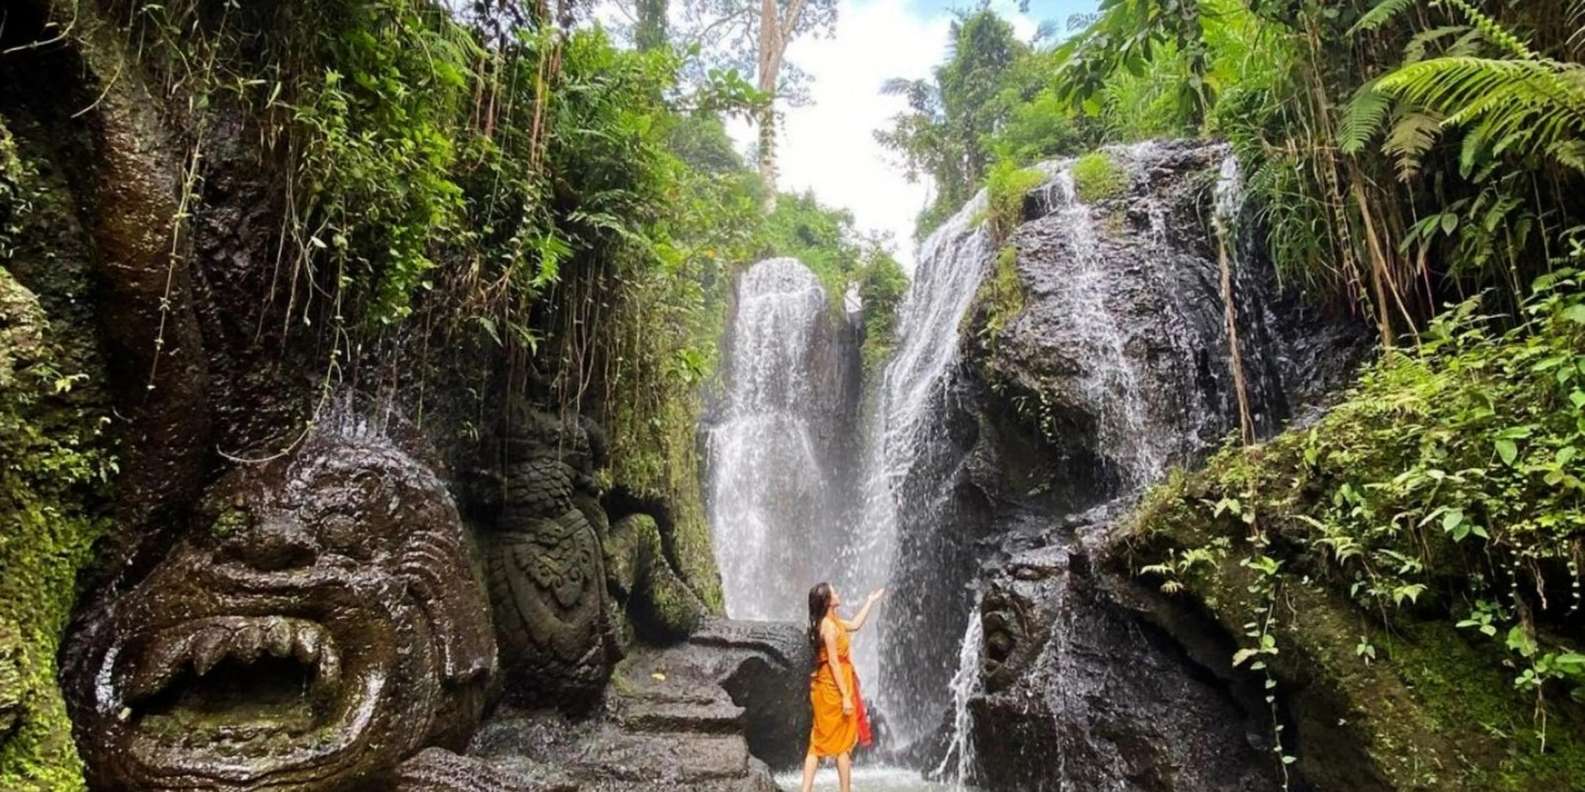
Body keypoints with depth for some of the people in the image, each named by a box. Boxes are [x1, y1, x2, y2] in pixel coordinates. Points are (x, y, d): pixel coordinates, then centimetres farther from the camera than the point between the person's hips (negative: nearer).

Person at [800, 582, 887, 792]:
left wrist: (871, 601, 29)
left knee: (819, 742, 8)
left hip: (827, 689, 9)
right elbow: (833, 662, -21)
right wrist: (845, 696, -20)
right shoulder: (829, 626, -18)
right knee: (843, 743, 2)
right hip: (833, 689, -9)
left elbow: (855, 625, 27)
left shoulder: (832, 622, 10)